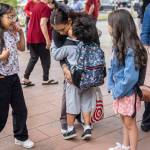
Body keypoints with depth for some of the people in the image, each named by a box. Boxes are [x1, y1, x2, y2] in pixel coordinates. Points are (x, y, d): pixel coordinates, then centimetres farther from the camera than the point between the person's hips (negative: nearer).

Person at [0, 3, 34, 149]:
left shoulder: (12, 33, 3)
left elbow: (22, 48, 19)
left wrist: (21, 33, 8)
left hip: (14, 77, 7)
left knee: (21, 109, 16)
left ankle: (21, 137, 36)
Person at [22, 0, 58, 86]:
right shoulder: (46, 8, -13)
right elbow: (42, 24, -24)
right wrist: (48, 40, -24)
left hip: (31, 37, 8)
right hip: (40, 39, -8)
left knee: (33, 58, 15)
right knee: (46, 59, 7)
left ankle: (26, 79, 11)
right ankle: (46, 80, 16)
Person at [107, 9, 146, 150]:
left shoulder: (130, 49, -25)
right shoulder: (119, 45, 0)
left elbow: (130, 76, -27)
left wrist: (118, 91, -17)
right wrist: (112, 86, 1)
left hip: (128, 92, -8)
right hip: (120, 90, 8)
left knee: (130, 123, 8)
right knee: (124, 120, 22)